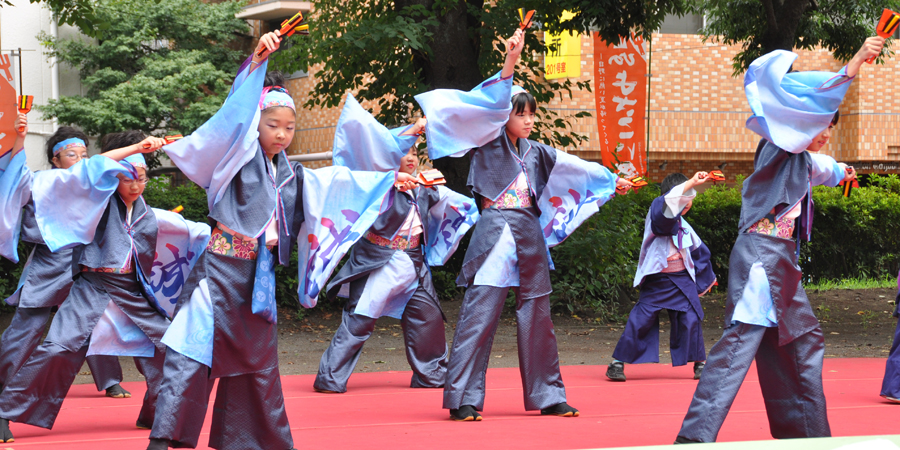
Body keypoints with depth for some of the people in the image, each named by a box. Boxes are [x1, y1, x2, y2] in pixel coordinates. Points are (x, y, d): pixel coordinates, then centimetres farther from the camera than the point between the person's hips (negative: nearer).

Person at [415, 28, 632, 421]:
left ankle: (547, 396, 18)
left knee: (536, 317, 10)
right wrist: (510, 63, -22)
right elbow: (492, 105, -13)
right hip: (496, 232, -6)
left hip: (530, 236, 6)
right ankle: (463, 400, -9)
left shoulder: (536, 153, 17)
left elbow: (573, 166, 28)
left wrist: (611, 180, 35)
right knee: (479, 314, -10)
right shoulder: (489, 142, 1)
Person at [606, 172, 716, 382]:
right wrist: (691, 183, -40)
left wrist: (706, 277, 33)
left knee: (691, 319, -1)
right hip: (657, 280, -5)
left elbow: (698, 250, 25)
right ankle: (618, 363, 3)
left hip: (682, 279, 5)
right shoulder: (657, 214, -9)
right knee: (640, 320, -6)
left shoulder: (683, 225, 12)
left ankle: (699, 363, 14)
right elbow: (669, 202, -33)